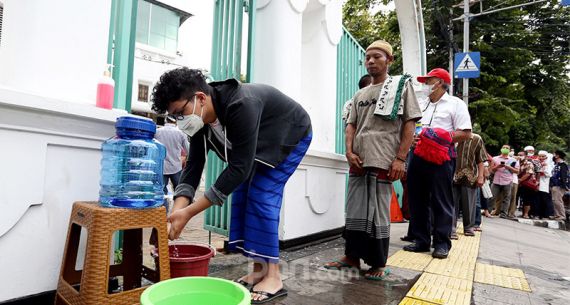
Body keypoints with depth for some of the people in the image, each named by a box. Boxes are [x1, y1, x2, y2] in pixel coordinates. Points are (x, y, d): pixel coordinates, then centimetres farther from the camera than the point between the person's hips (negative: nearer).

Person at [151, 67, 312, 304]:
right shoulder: (200, 118, -15)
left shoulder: (241, 106, -40)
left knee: (262, 195, -18)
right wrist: (176, 212, -27)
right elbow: (193, 167, -14)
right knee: (242, 194, -1)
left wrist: (188, 212, -39)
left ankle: (273, 277, -9)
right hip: (258, 144, 8)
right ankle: (259, 270, 7)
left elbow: (239, 169, -40)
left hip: (291, 136, -8)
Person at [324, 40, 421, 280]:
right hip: (358, 162, 5)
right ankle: (352, 256, 20)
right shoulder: (360, 95, 20)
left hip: (382, 162, -5)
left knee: (378, 213, -2)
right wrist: (349, 152, -1)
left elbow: (409, 124, -1)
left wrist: (400, 158, -10)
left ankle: (378, 264, 11)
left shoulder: (401, 85, 7)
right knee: (354, 210, 8)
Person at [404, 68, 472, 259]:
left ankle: (442, 243, 8)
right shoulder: (420, 104, 20)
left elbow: (466, 133, -4)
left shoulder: (455, 104, 3)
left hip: (441, 159, -6)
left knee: (441, 201, -2)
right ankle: (421, 240, 17)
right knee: (417, 200, 7)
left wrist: (442, 137, -17)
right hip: (418, 156, 6)